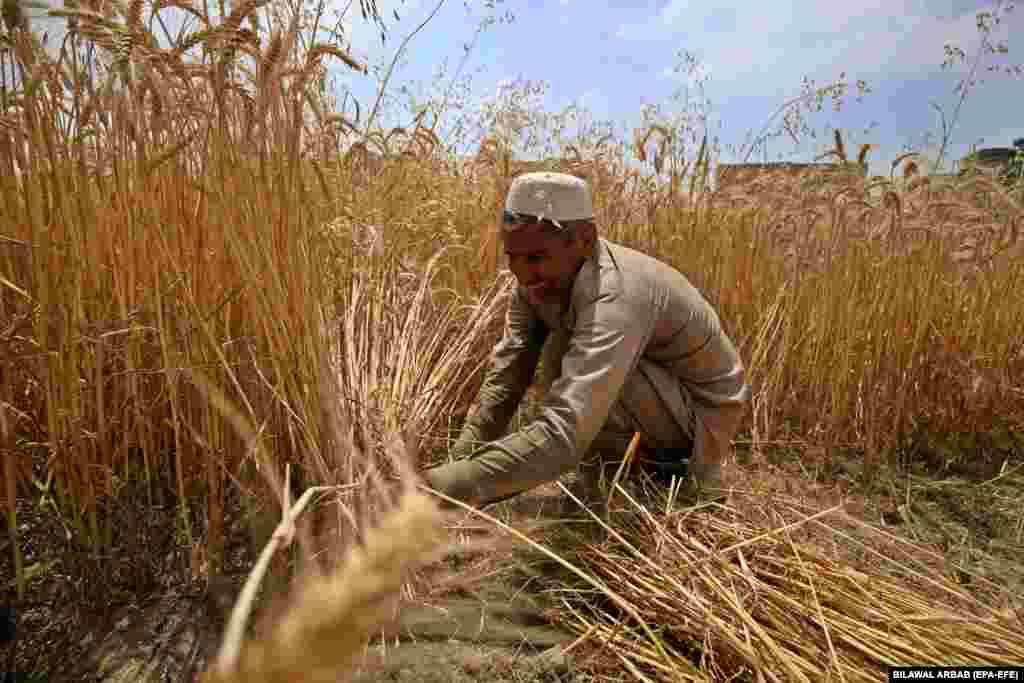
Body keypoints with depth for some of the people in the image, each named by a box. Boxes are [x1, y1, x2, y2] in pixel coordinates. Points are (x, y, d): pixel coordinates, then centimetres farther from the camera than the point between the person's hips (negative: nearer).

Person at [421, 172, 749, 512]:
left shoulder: (614, 296, -36)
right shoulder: (538, 279, -10)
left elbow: (564, 436, -44)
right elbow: (504, 379, -8)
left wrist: (446, 486, -44)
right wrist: (458, 468, -16)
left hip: (703, 411, -8)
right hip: (656, 401, 8)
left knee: (564, 353, -26)